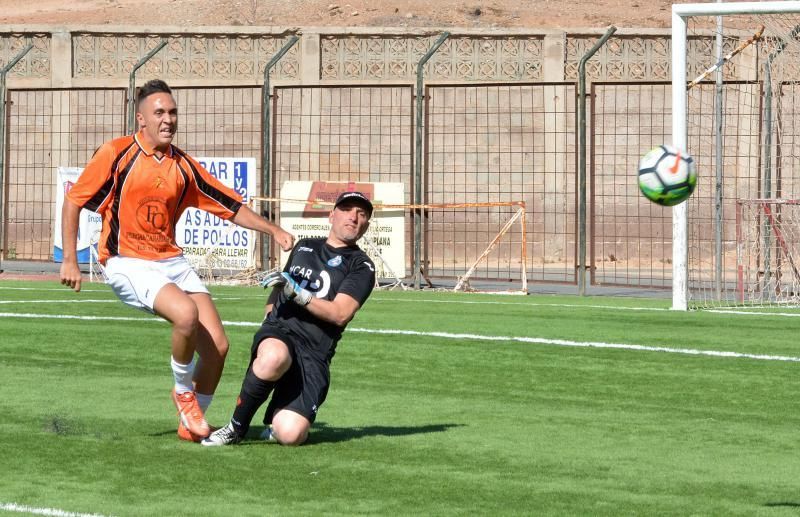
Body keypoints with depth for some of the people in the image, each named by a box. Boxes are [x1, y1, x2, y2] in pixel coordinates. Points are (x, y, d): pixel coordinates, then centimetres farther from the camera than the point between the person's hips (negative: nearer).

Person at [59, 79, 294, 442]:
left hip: (171, 261, 6)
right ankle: (183, 391, -4)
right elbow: (73, 203, -2)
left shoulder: (183, 166, 8)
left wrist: (272, 230, 2)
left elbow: (230, 206, 13)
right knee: (186, 313, -31)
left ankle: (192, 424, 15)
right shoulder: (116, 154, -6)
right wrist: (69, 260, -7)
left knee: (217, 346, -6)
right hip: (128, 264, -6)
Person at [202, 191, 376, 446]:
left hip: (315, 350, -2)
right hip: (279, 331, 2)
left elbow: (340, 314, -8)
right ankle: (237, 427, -20)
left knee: (290, 434, -21)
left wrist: (297, 293, -15)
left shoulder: (361, 266, 8)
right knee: (274, 358, -41)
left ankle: (275, 419, 17)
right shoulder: (304, 247, 22)